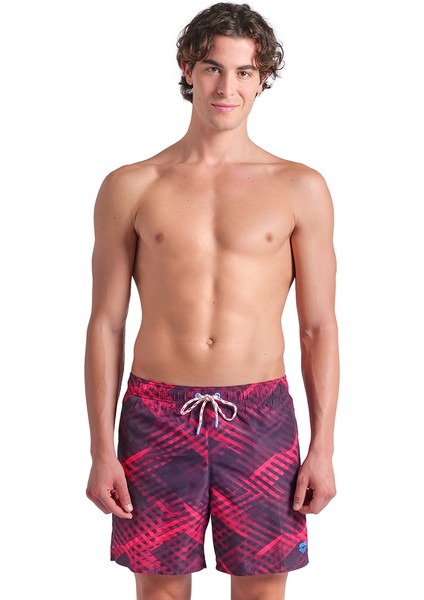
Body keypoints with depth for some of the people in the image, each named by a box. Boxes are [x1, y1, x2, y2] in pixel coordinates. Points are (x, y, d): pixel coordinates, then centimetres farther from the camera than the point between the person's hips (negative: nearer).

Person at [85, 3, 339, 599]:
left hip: (260, 417, 0)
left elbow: (319, 327, 3)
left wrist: (323, 448, -1)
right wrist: (102, 451, 0)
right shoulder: (130, 188, 3)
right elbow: (106, 325, 3)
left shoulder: (300, 188, 3)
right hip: (157, 416, 0)